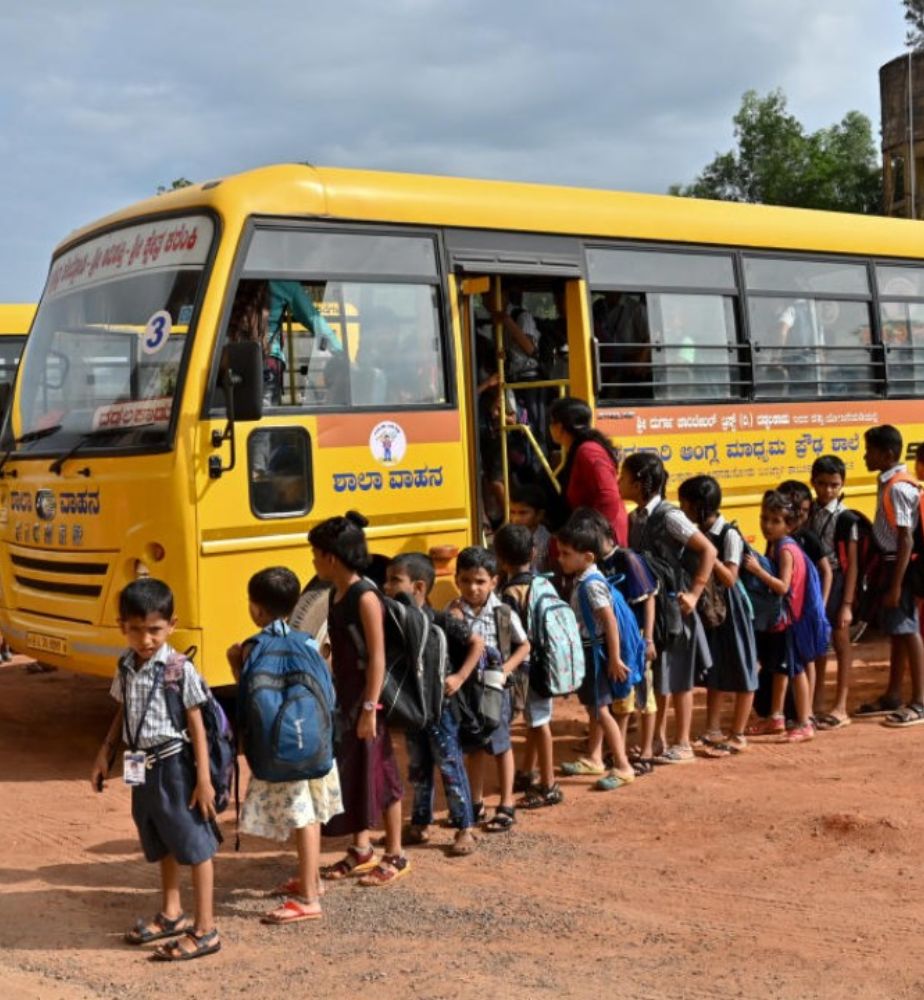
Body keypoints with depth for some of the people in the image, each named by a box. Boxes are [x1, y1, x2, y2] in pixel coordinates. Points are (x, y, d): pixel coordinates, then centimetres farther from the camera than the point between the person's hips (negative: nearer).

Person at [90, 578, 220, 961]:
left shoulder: (180, 670, -16)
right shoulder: (125, 667, 3)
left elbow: (197, 727, -13)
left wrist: (204, 779, -14)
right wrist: (104, 756, 14)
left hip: (174, 765, -7)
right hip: (141, 768, 7)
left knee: (195, 845, 1)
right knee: (162, 845, 21)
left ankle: (205, 930, 7)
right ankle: (171, 914, 37)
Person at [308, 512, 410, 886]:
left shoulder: (365, 597, -18)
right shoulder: (336, 593, 7)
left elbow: (378, 656, -20)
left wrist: (370, 708, -22)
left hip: (366, 700, -8)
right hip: (343, 698, 8)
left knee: (379, 774, 2)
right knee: (348, 773, 14)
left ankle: (395, 856, 14)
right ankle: (361, 850, 28)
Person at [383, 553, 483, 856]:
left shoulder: (440, 622, -16)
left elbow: (477, 643, -10)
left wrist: (460, 677, -14)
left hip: (439, 704, -5)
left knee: (450, 766, 2)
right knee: (417, 768, 16)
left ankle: (465, 829, 11)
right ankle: (420, 825, 29)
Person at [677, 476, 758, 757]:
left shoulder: (729, 535, -17)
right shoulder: (699, 533, 3)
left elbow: (729, 578, -22)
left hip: (729, 608, -7)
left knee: (741, 672, 3)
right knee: (713, 671, 15)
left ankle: (738, 736, 10)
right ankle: (713, 731, 24)